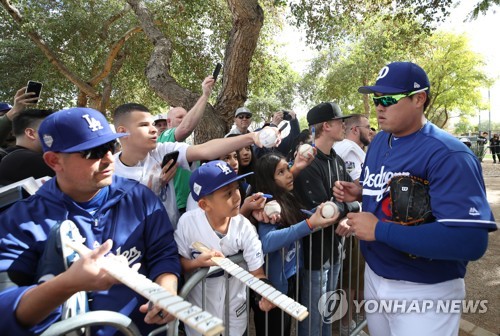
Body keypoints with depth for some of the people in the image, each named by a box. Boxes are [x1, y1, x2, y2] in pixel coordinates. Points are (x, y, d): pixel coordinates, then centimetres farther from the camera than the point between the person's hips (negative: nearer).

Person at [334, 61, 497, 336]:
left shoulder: (448, 156, -25)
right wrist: (359, 192, -5)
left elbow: (470, 241, -33)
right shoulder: (378, 142, 3)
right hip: (374, 275, 8)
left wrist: (379, 230, -31)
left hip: (425, 291, -8)